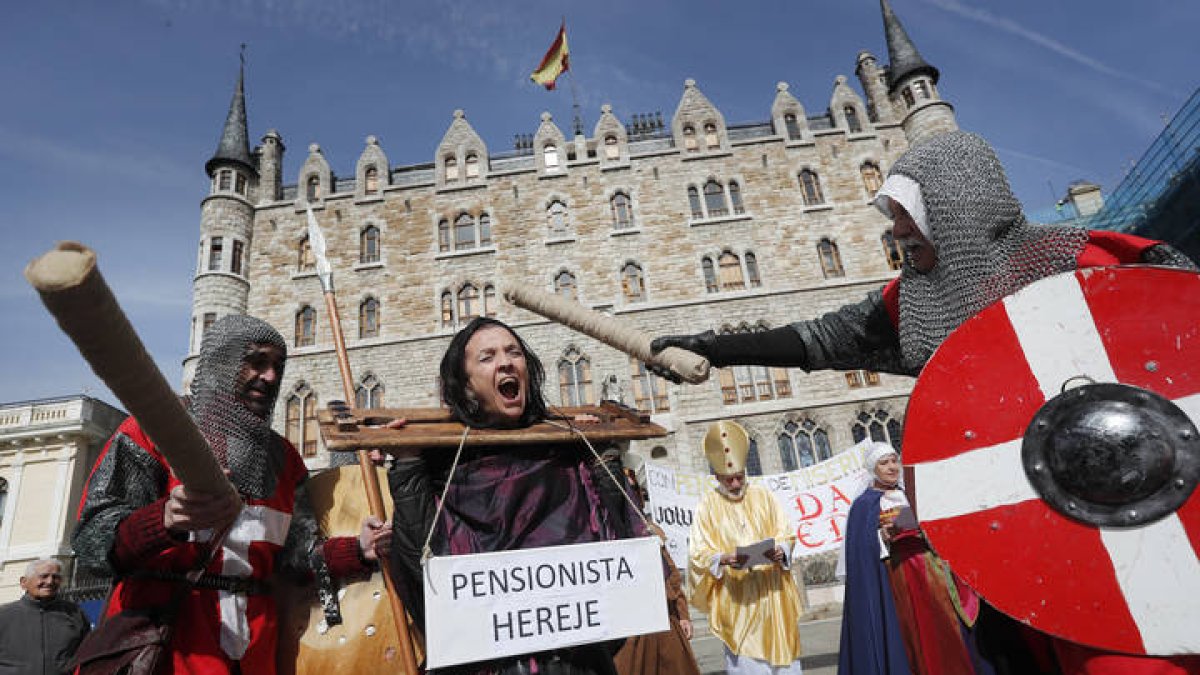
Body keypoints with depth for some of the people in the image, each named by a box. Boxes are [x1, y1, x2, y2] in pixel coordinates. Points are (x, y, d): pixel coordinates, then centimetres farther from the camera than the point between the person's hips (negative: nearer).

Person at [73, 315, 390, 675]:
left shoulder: (283, 456, 9)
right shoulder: (151, 431, -4)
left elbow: (295, 554, 4)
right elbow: (92, 543, -14)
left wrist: (358, 550, -14)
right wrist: (168, 520, -34)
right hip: (157, 641, -4)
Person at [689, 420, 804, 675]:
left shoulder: (762, 496, 8)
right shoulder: (708, 504, 1)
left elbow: (786, 534, 8)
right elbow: (698, 553, -4)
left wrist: (780, 551, -14)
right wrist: (724, 559, -23)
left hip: (771, 594, 3)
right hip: (735, 598, -2)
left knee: (781, 654, 6)